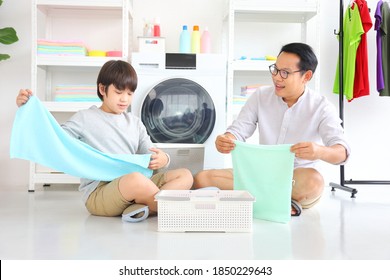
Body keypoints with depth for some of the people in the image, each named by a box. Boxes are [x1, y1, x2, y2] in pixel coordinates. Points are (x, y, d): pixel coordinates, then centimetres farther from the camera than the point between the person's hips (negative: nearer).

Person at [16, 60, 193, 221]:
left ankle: (141, 205, -29)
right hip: (98, 193, -6)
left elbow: (150, 156, 15)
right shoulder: (85, 118, 5)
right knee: (135, 179, -39)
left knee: (185, 176, -11)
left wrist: (162, 159, -10)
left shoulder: (135, 123, 18)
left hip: (134, 188, 6)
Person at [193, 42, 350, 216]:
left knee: (313, 181, -39)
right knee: (202, 179, -18)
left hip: (298, 178, -4)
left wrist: (319, 152, -42)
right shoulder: (261, 96, 3)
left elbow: (342, 152, -17)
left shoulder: (321, 107, -6)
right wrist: (225, 141, -27)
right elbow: (238, 131, -1)